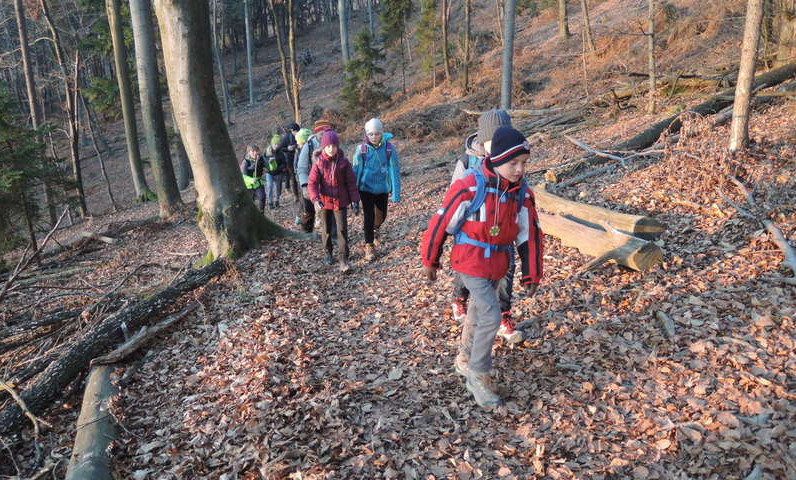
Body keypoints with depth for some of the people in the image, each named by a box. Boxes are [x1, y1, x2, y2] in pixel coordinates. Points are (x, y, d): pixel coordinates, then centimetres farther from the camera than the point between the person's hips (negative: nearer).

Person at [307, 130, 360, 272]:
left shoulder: (344, 162, -5)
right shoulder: (318, 163, -6)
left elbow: (351, 183, -1)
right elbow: (312, 183, -11)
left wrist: (355, 200, -4)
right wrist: (315, 199, -26)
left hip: (340, 201, -1)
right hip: (324, 201, 1)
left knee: (342, 229, -7)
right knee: (326, 229, 14)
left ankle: (343, 259, -4)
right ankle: (328, 253, 35)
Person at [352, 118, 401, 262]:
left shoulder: (389, 148, -13)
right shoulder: (361, 149, -13)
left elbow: (395, 170, -10)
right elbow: (356, 171, -6)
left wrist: (396, 193, -11)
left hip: (382, 188, 2)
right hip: (366, 188, -1)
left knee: (382, 215, 16)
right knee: (369, 216, 1)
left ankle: (375, 229, 51)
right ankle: (369, 246, 18)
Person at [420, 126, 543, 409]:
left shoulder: (522, 193, -4)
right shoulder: (470, 187, -21)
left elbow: (530, 235, 4)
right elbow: (441, 222, -13)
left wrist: (531, 275, 6)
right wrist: (429, 260, -3)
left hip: (497, 266, 6)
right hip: (470, 262, -6)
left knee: (478, 314, 20)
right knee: (491, 317, -13)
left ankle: (464, 361, 42)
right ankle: (478, 376, 6)